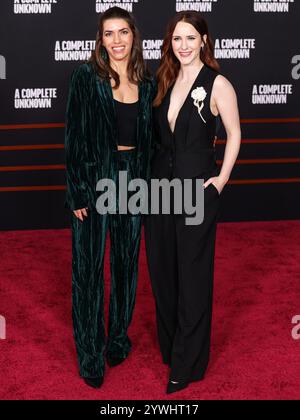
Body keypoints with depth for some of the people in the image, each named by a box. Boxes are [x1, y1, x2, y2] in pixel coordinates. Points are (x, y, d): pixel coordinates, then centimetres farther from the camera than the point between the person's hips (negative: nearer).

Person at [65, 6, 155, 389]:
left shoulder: (146, 83, 6)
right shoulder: (86, 76, -7)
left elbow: (149, 137, 12)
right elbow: (74, 135, -9)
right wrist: (78, 191, -13)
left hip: (133, 177, 4)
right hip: (95, 175, -4)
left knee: (126, 260, 14)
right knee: (89, 265, 2)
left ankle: (118, 337, 33)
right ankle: (90, 355, 16)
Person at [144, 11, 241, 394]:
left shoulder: (218, 84, -8)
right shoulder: (164, 82, 8)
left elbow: (234, 135, -2)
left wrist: (221, 179, -7)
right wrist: (154, 172, 9)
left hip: (198, 188, -6)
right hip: (160, 183, 6)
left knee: (191, 273, 4)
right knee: (161, 268, 14)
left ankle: (187, 363, 18)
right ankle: (168, 344, 34)